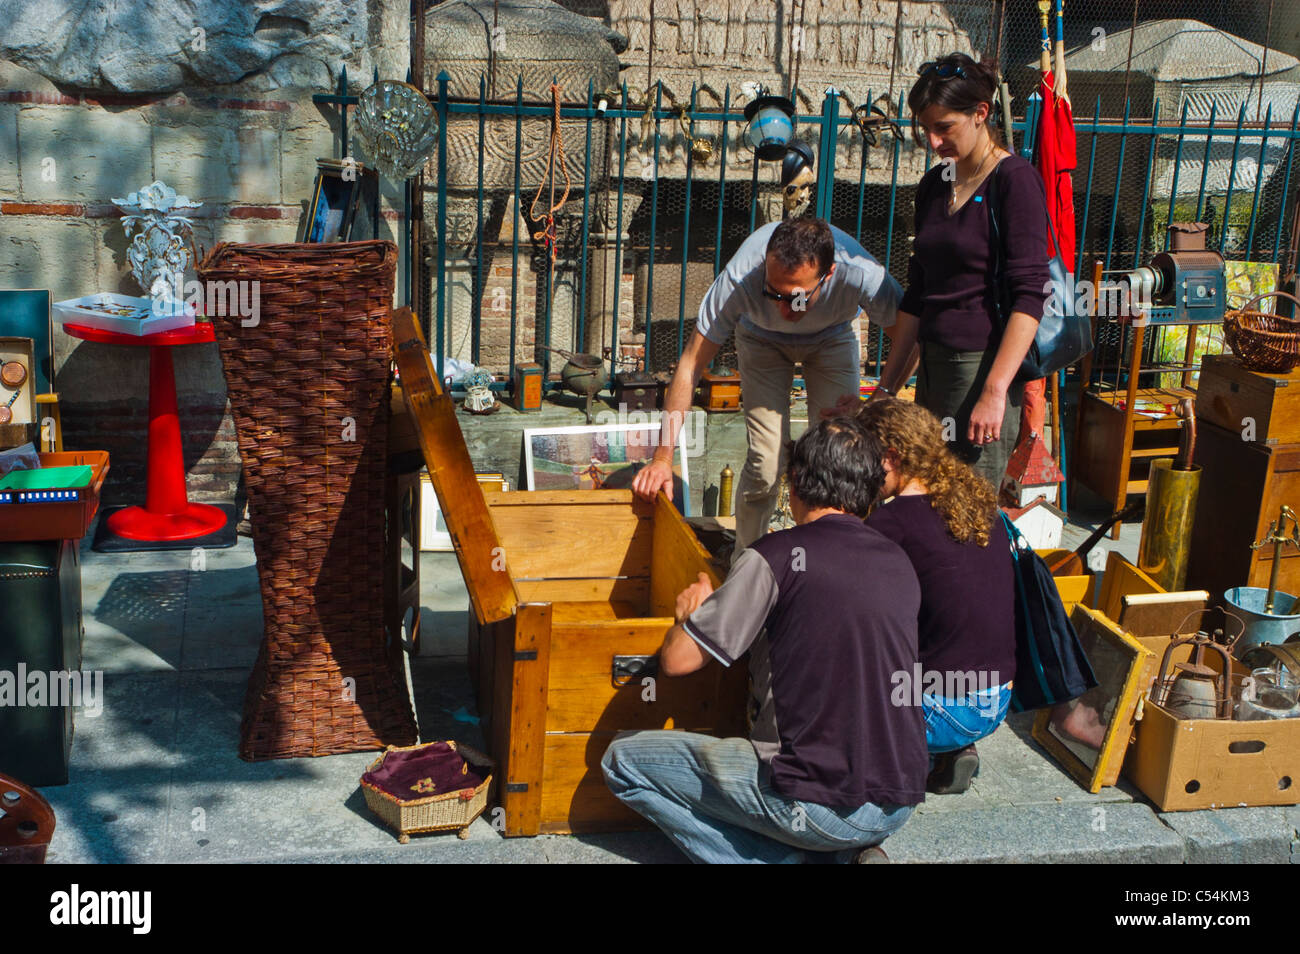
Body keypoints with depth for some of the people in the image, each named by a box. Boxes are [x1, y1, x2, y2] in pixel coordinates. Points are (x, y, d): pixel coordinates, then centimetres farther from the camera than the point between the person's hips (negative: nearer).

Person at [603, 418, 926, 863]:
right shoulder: (900, 564, 7)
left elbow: (678, 660, -9)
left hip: (819, 805, -7)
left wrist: (690, 612, 12)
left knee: (623, 759, 5)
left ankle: (778, 856, -1)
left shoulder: (777, 556, -12)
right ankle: (852, 850, 12)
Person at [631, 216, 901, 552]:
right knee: (765, 461, -14)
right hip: (762, 338, -1)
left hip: (833, 338, 1)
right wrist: (663, 456, -34)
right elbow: (691, 363, -31)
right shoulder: (739, 278, -40)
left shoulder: (862, 275, -41)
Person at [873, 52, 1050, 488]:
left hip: (984, 365, -7)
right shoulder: (933, 185, 14)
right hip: (933, 365, 7)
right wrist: (887, 385, 17)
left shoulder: (1015, 180, -8)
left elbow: (1029, 297, -15)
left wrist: (995, 391, -23)